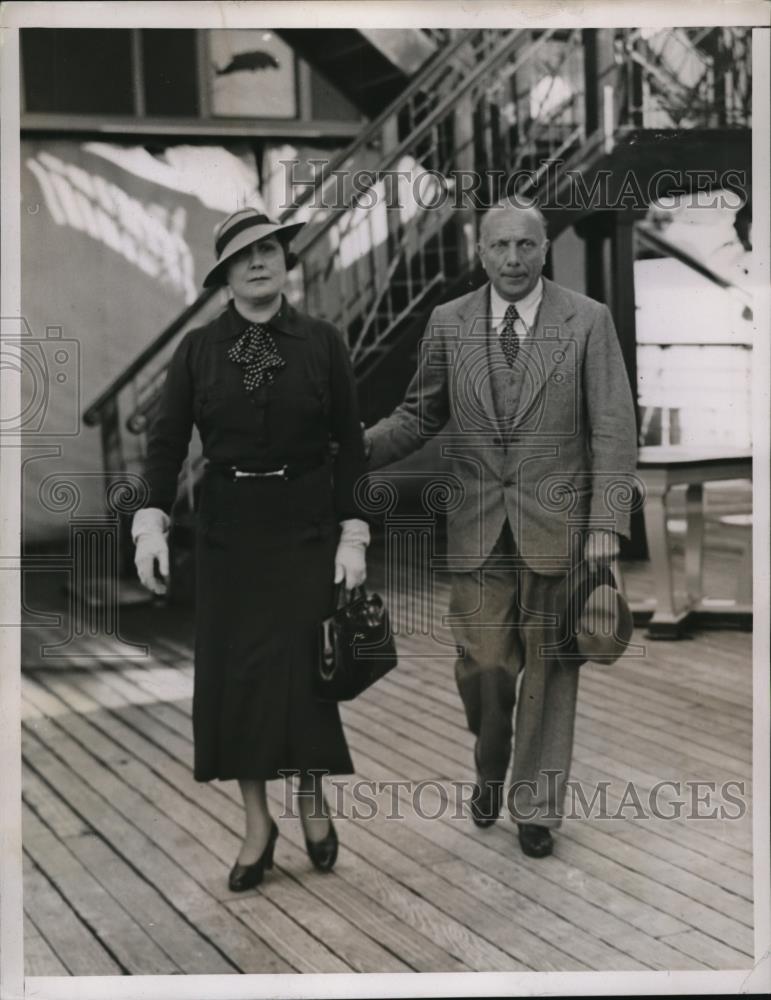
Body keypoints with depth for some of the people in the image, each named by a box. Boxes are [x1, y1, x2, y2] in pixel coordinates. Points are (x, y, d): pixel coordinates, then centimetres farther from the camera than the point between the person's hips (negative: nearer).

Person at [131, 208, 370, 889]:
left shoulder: (322, 344, -2)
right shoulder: (198, 349, 1)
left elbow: (350, 445, -1)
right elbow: (168, 441, -2)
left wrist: (353, 535, -6)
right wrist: (152, 523, -15)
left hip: (306, 527, -1)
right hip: (228, 531, 1)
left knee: (304, 668, 1)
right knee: (234, 673, 3)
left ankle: (314, 802, 24)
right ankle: (257, 821, 16)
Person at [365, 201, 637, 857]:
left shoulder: (587, 321, -3)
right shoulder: (448, 324, 4)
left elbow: (614, 428, -4)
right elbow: (420, 415, 11)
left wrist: (607, 523, -11)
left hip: (558, 526, -1)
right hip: (478, 529, 2)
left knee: (548, 671, 5)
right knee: (484, 665, 1)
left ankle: (535, 807, 20)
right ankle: (491, 772, 31)